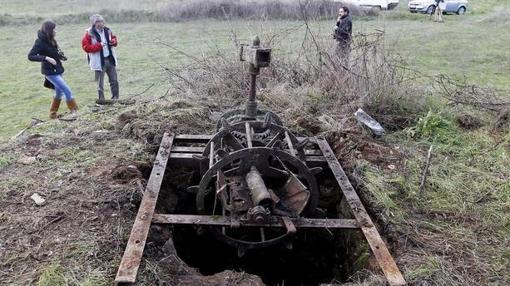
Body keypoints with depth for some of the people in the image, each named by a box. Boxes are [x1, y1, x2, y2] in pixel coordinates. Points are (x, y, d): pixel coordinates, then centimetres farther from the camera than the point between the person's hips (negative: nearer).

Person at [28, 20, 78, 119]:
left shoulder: (51, 40, 5)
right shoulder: (40, 42, -16)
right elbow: (30, 56, -19)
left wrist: (60, 56, -2)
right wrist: (46, 58, -30)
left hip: (57, 70, 8)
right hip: (50, 72, -8)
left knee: (59, 93, 15)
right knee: (67, 91, -10)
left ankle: (53, 114, 28)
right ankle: (75, 111, -2)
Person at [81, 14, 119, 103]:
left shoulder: (107, 30, 6)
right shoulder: (89, 34, -10)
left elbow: (114, 39, 19)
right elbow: (86, 47, -13)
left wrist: (113, 41, -5)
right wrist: (99, 45, -22)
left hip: (110, 59, 5)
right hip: (99, 62, -5)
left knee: (114, 81, 10)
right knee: (100, 83, 1)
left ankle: (115, 98, 23)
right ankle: (101, 100, 10)